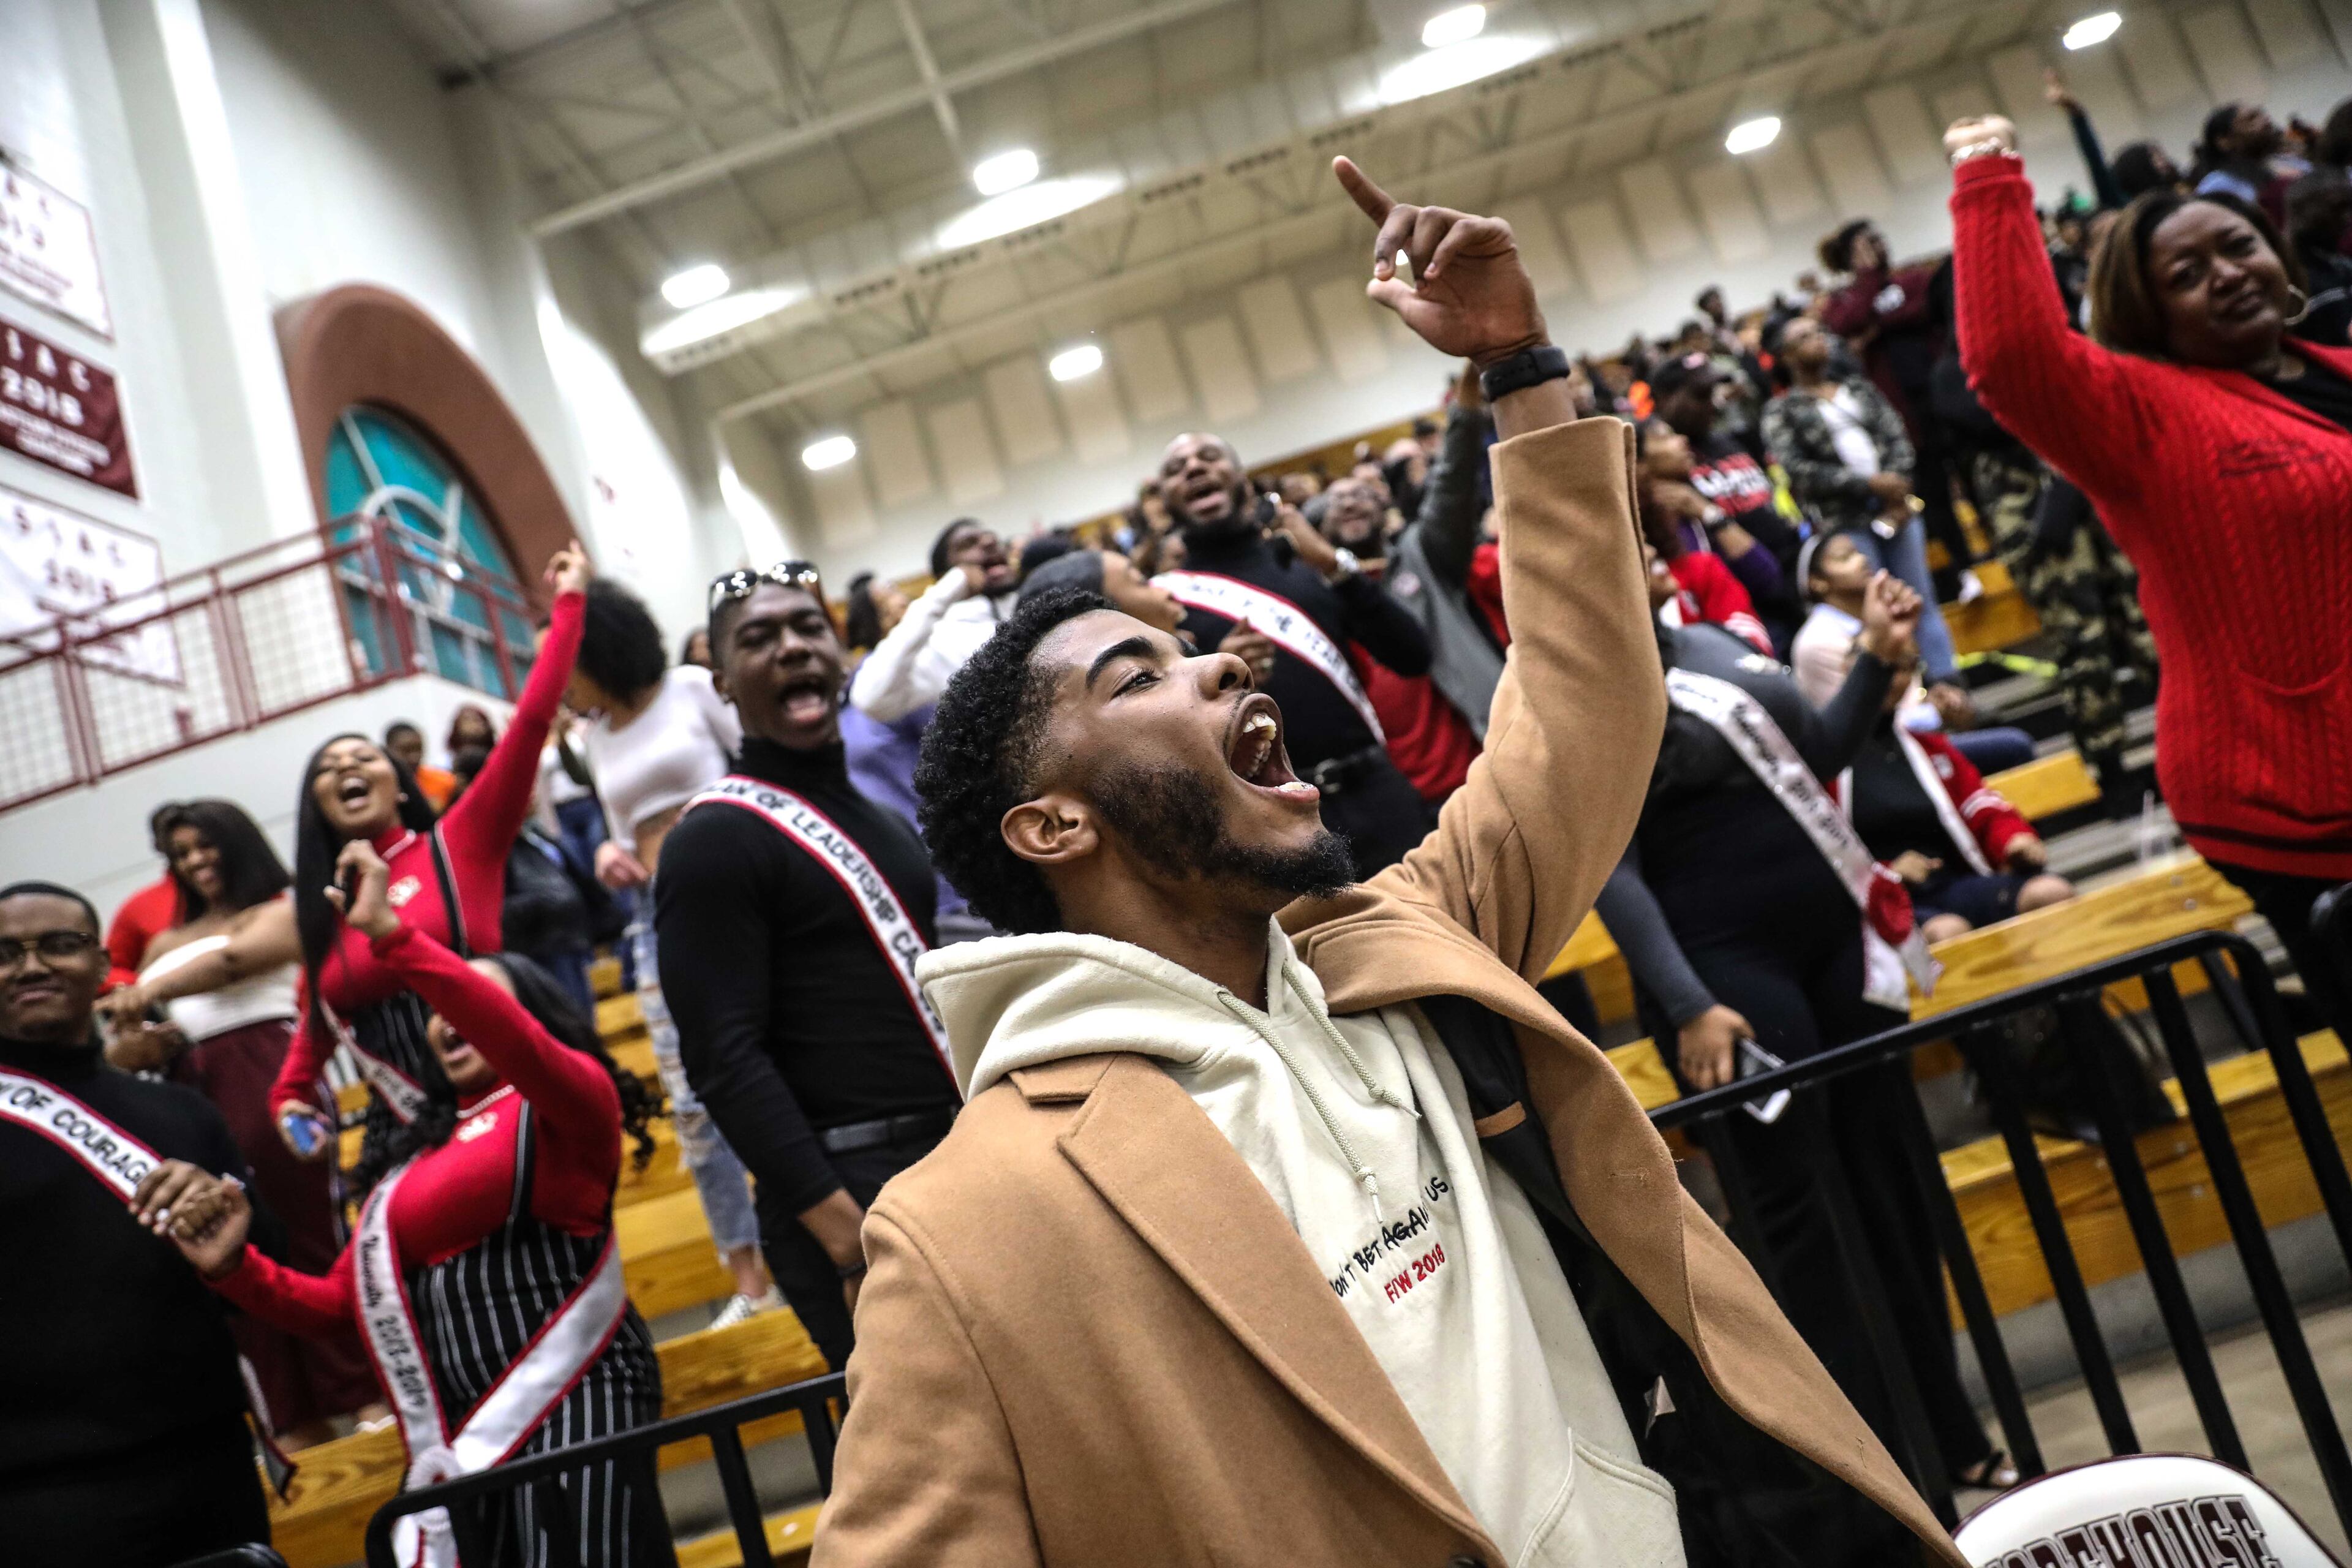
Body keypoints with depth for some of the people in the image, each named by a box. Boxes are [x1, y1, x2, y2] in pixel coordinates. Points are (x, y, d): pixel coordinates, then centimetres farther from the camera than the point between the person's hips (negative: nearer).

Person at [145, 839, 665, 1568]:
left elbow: (520, 1048, -22)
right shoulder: (421, 1150, 23)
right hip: (461, 1427, 7)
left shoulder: (573, 1095, 3)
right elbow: (338, 1301, 21)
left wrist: (389, 933, -25)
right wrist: (234, 1269, 4)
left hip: (569, 1402, -6)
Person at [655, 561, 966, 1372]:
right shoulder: (716, 839, -9)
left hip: (958, 1165, 8)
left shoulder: (886, 818, 15)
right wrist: (844, 1231, -20)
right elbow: (726, 1059, -16)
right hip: (847, 1193, -7)